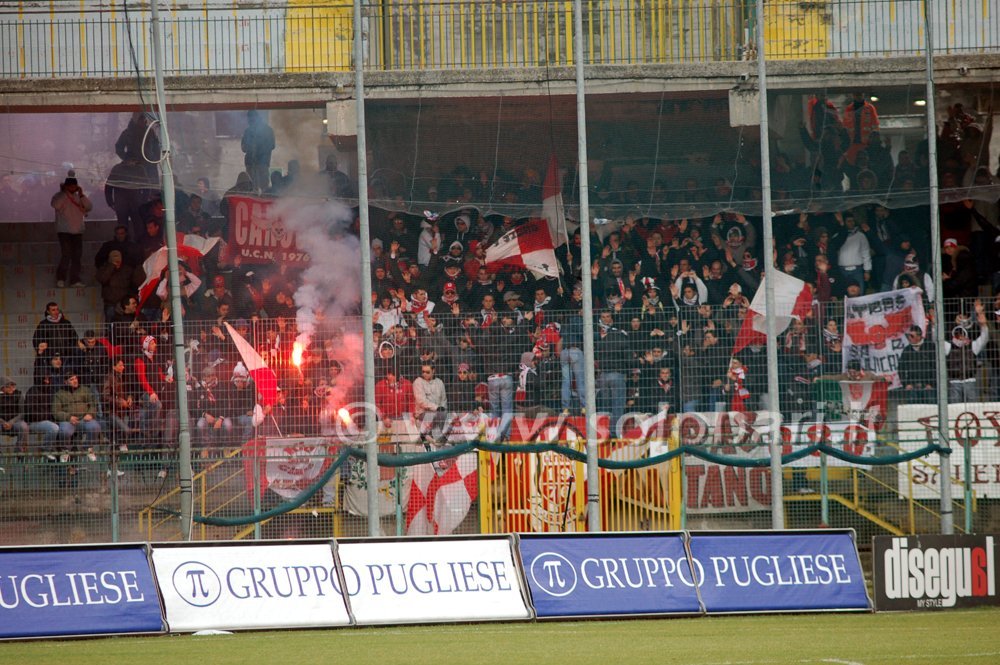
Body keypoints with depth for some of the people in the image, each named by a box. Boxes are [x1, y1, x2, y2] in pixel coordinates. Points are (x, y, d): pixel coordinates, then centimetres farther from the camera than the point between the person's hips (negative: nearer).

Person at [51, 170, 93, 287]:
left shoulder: (79, 197, 15)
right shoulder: (60, 196, 1)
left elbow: (89, 207, 5)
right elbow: (56, 205, -20)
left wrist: (82, 195, -4)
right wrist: (64, 192, -14)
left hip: (78, 231, 5)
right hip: (64, 231, -5)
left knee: (77, 256, 4)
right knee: (66, 255, -15)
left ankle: (74, 280, 8)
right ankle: (60, 279, -10)